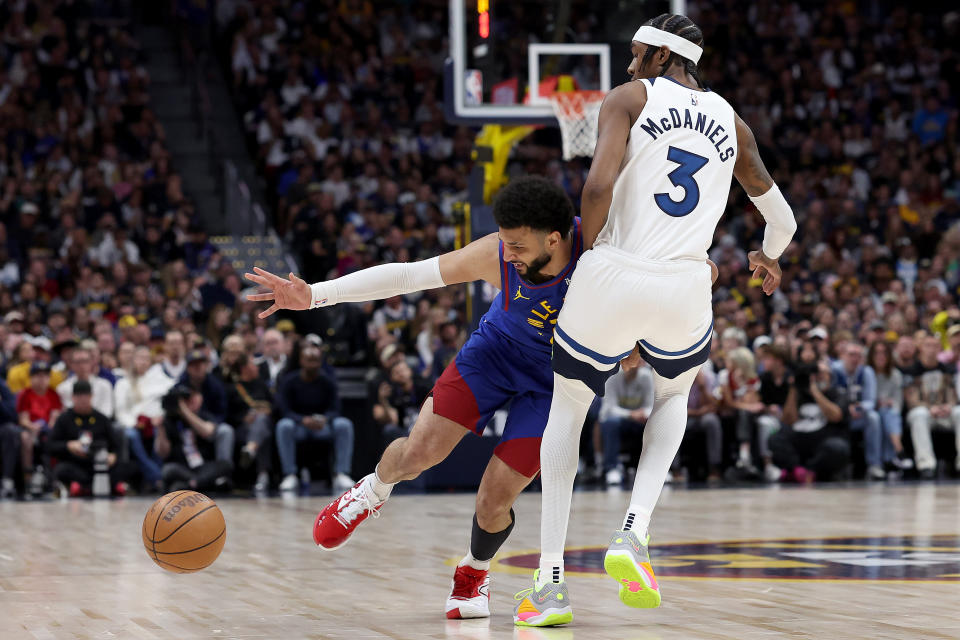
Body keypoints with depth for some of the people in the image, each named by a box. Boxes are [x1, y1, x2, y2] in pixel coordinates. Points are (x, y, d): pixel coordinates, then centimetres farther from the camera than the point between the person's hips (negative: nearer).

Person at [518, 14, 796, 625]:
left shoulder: (629, 98, 3)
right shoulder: (731, 122, 17)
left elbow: (599, 185, -13)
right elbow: (783, 221, 25)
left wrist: (590, 250, 4)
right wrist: (769, 257, 47)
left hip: (613, 277, -3)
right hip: (685, 290, 3)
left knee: (567, 410, 20)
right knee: (676, 392, 34)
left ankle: (551, 581, 12)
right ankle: (633, 534, 11)